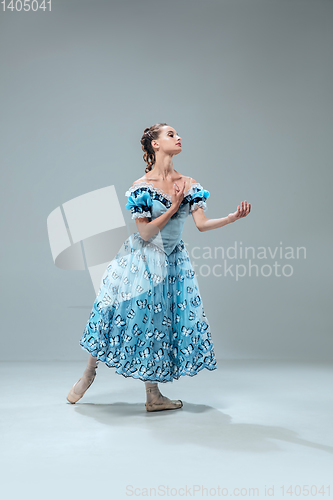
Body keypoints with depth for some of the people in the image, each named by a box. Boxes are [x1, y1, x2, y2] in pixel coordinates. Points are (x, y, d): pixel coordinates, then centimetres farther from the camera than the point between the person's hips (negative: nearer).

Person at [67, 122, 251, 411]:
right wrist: (173, 207, -20)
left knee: (158, 323, 5)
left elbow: (202, 224, -6)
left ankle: (153, 395, 14)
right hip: (141, 260, -3)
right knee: (120, 314, -1)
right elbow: (146, 232, -15)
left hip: (173, 263, 4)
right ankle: (89, 373, 23)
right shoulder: (141, 186, -12)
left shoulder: (189, 185, 1)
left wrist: (234, 217, -20)